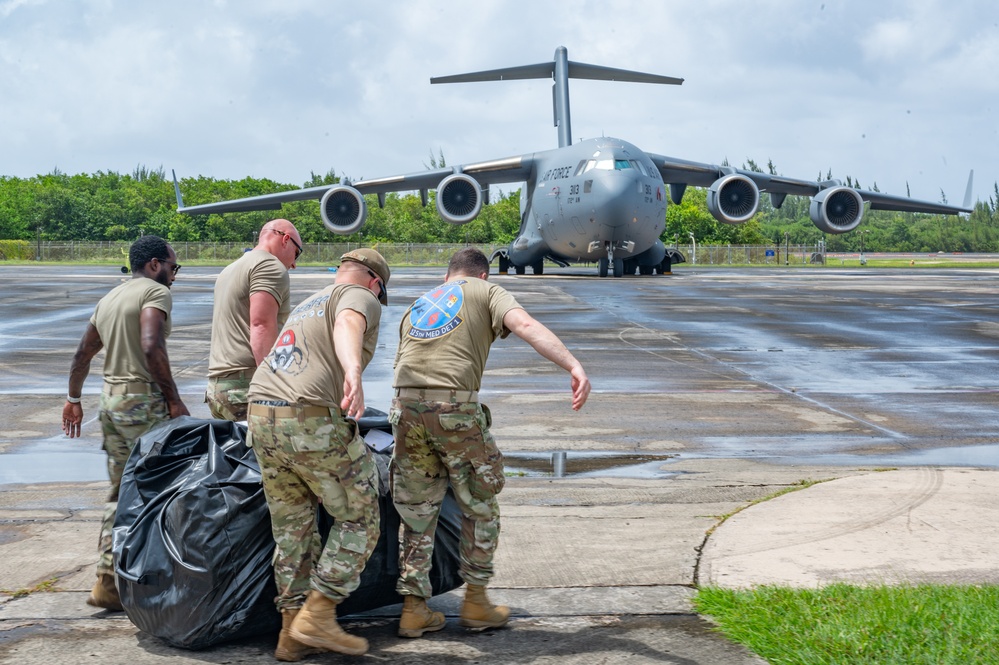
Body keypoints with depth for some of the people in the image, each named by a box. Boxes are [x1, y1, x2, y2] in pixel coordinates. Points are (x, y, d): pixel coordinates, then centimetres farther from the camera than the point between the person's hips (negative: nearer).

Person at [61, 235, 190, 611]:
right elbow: (152, 347, -21)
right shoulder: (156, 292, -7)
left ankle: (108, 582, 11)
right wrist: (174, 399, -16)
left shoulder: (109, 299, 19)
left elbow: (83, 354, 24)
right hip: (144, 400, -8)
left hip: (111, 400, 8)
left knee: (121, 494, 12)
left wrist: (73, 400, 34)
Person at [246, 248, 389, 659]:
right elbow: (347, 326, -20)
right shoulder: (360, 298, 5)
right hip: (313, 422, -8)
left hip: (261, 416, 8)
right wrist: (354, 374, -40)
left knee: (291, 528, 15)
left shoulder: (307, 306, 30)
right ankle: (318, 616, -1)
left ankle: (292, 633, 17)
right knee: (358, 520, 6)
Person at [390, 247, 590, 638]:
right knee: (480, 508, 13)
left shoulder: (416, 307, 31)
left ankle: (414, 609, 16)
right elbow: (525, 326, -6)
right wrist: (574, 366, -19)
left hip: (405, 408, 5)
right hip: (456, 407, -5)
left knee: (417, 513, 15)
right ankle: (475, 601, 18)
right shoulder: (486, 292, 15)